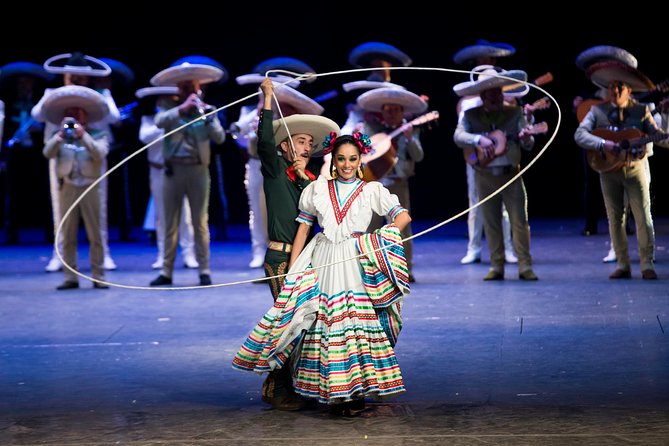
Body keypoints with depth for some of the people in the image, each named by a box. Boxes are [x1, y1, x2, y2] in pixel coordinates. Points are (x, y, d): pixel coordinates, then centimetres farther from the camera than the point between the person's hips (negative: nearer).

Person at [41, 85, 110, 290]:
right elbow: (48, 153, -6)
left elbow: (99, 154, -12)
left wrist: (83, 135, -20)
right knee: (68, 236, 2)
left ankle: (98, 277, 3)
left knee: (95, 235, -1)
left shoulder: (97, 136, 6)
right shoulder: (59, 138, 10)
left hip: (90, 188, -2)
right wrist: (61, 135, -20)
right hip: (67, 188, 2)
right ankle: (70, 277, 5)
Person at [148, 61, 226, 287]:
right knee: (170, 224, 5)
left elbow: (220, 138, -5)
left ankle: (204, 271, 4)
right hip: (173, 170, 1)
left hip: (198, 170, -1)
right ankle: (166, 272, 10)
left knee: (200, 223, 1)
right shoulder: (170, 111, 7)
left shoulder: (206, 110, 7)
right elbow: (159, 121, -16)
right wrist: (182, 109, -25)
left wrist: (207, 117, -18)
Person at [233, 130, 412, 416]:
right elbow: (303, 229, 12)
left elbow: (403, 217, 1)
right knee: (323, 325, -3)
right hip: (323, 263, 1)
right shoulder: (317, 189, 13)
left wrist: (381, 239, -15)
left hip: (357, 265, -1)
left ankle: (356, 392, -4)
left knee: (358, 324, -8)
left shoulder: (372, 190, 9)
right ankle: (331, 393, 1)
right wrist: (292, 270, 4)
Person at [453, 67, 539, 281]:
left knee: (520, 220, -4)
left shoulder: (515, 112, 1)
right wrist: (479, 139, -31)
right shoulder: (471, 115, 1)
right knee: (491, 223, 5)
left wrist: (526, 139, -27)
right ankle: (497, 266, 12)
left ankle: (525, 266, 0)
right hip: (484, 175, 1)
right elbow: (458, 136, -14)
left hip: (511, 174, 0)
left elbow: (528, 145, -3)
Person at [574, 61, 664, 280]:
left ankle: (647, 264, 4)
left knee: (643, 217, -3)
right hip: (609, 169, 1)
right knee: (615, 219, 4)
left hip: (635, 168, -1)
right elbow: (579, 134, -9)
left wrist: (664, 136, -25)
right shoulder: (597, 111, 1)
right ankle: (622, 264, 12)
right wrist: (603, 144, -23)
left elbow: (657, 134, -2)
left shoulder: (642, 111, 1)